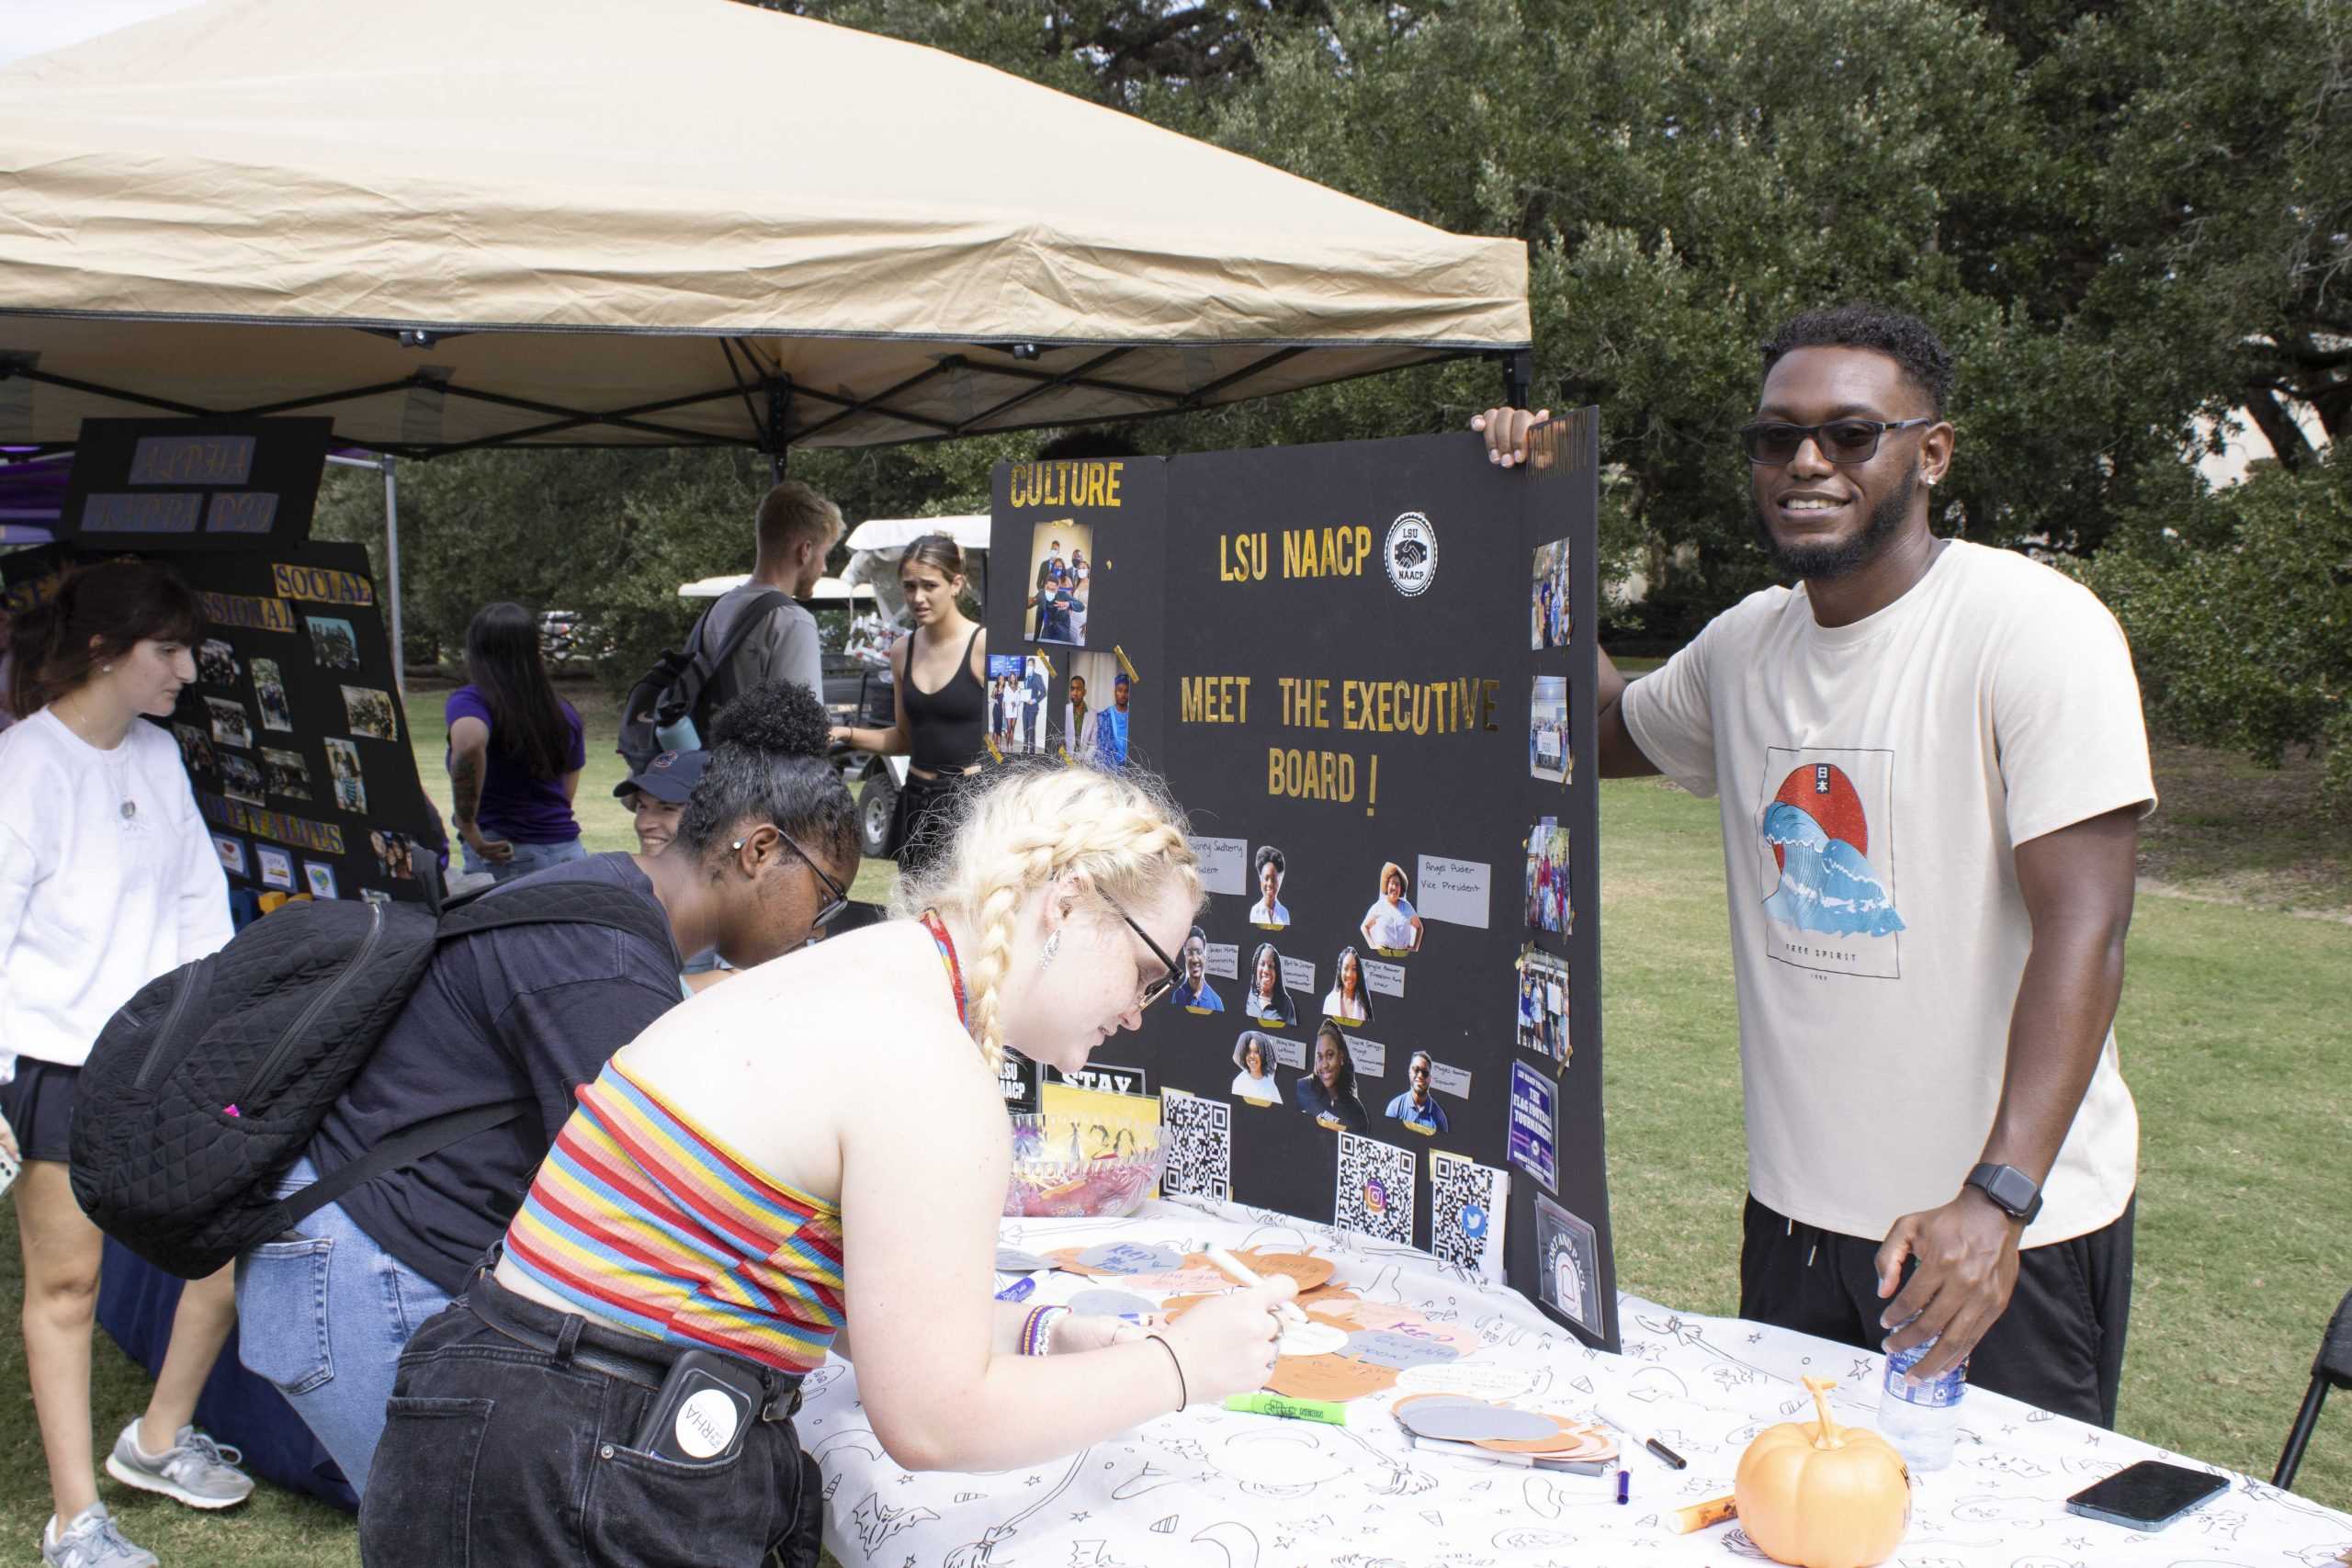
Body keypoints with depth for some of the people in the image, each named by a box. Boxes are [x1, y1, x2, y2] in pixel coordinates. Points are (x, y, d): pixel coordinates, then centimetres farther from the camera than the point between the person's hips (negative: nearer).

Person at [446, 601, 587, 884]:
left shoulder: (470, 701, -5)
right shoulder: (563, 712, 12)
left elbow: (470, 741, -27)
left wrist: (468, 828, -18)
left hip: (504, 858, -5)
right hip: (569, 852, 5)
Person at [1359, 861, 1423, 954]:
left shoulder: (1407, 907, 13)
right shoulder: (1379, 906, 7)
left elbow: (1419, 927, 25)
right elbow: (1364, 927, 15)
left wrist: (1415, 948, 14)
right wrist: (1373, 946, 4)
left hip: (1404, 954, 2)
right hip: (1383, 953, -2)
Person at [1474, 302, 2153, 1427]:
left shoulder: (2038, 627, -14)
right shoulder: (1747, 642, 5)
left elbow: (2082, 932, -21)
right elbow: (1606, 732, 24)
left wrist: (1997, 1199, -31)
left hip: (2012, 1232, -5)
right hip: (1794, 1210, 6)